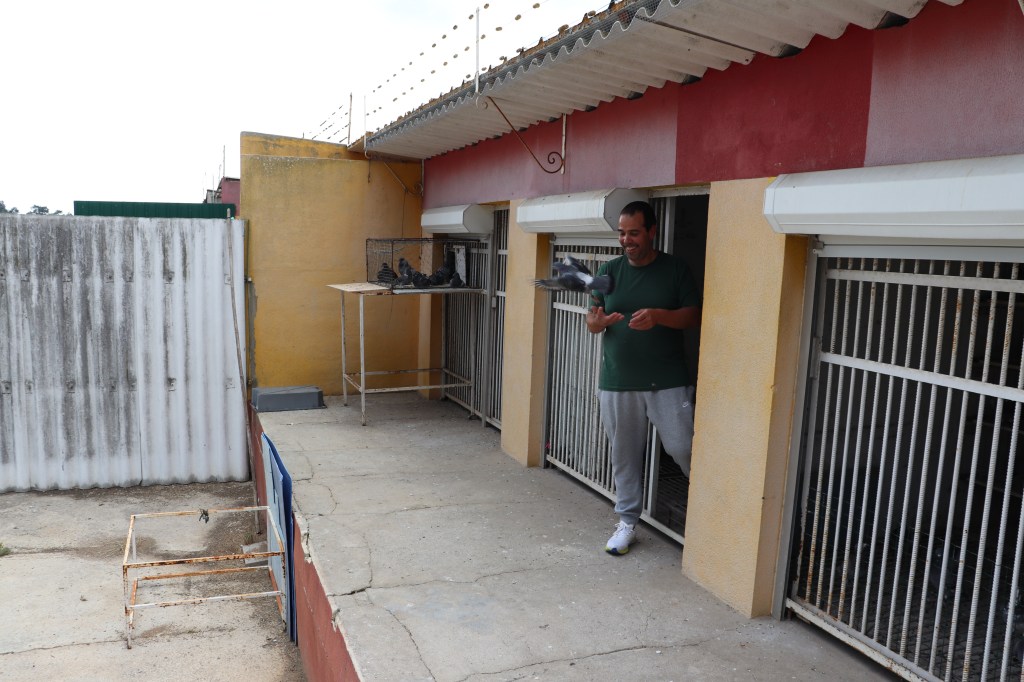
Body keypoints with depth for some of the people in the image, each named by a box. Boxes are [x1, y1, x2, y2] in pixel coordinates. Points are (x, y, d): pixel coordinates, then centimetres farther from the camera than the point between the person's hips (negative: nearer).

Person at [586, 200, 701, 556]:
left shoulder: (676, 269, 0)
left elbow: (694, 315, -3)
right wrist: (597, 321, -18)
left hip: (668, 381, -2)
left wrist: (659, 316, -22)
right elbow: (591, 320, 7)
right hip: (617, 382, 3)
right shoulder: (609, 270, 7)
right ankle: (627, 522, 24)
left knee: (682, 447, -5)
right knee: (624, 454, 9)